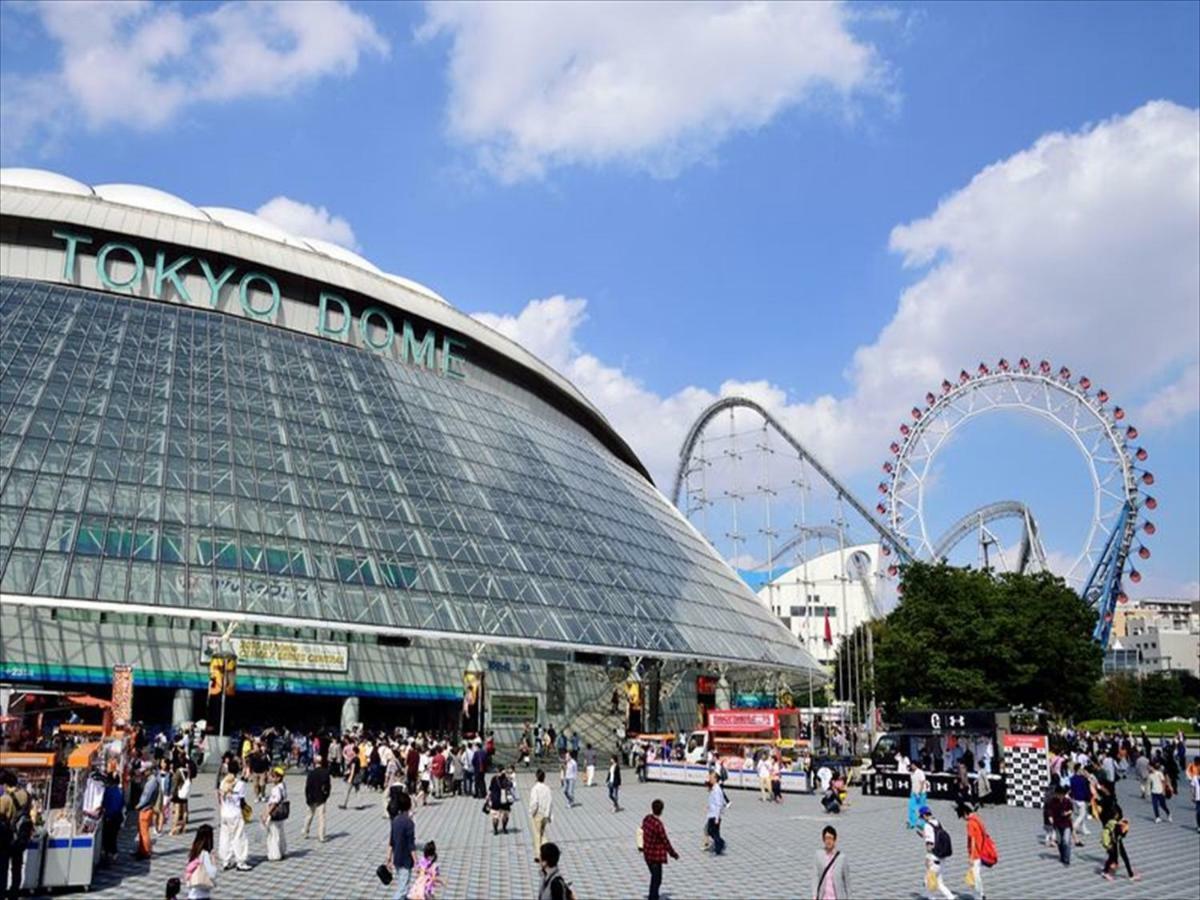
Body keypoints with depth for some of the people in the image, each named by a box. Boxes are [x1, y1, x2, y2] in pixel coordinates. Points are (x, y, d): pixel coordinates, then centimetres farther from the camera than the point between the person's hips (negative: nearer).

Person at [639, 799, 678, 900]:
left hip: (647, 854, 8)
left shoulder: (646, 819, -4)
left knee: (655, 877, 25)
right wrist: (673, 853, -4)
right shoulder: (658, 825, -27)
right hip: (656, 856, -8)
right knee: (657, 880, 6)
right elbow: (665, 841, -18)